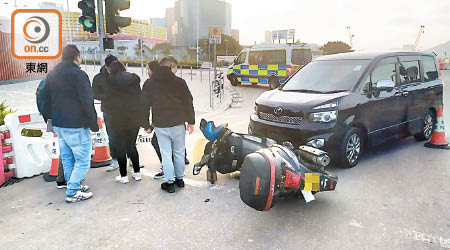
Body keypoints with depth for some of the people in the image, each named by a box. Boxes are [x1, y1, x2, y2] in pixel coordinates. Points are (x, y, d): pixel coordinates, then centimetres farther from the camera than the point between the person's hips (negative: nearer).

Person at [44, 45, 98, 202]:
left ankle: (73, 185, 28)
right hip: (76, 126, -9)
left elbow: (47, 100, 20)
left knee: (67, 159, 17)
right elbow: (87, 102, -16)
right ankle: (72, 192, 1)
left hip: (58, 124, 9)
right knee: (83, 160, 0)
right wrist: (94, 124, -10)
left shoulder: (51, 75, 13)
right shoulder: (78, 74, -13)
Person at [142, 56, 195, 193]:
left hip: (160, 125, 1)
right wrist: (191, 121, 8)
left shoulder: (149, 83, 1)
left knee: (166, 154, 7)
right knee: (179, 153, 14)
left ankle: (170, 182, 12)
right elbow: (188, 103, -2)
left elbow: (145, 105, 3)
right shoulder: (180, 82, -5)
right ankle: (179, 179, 26)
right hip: (178, 124, 0)